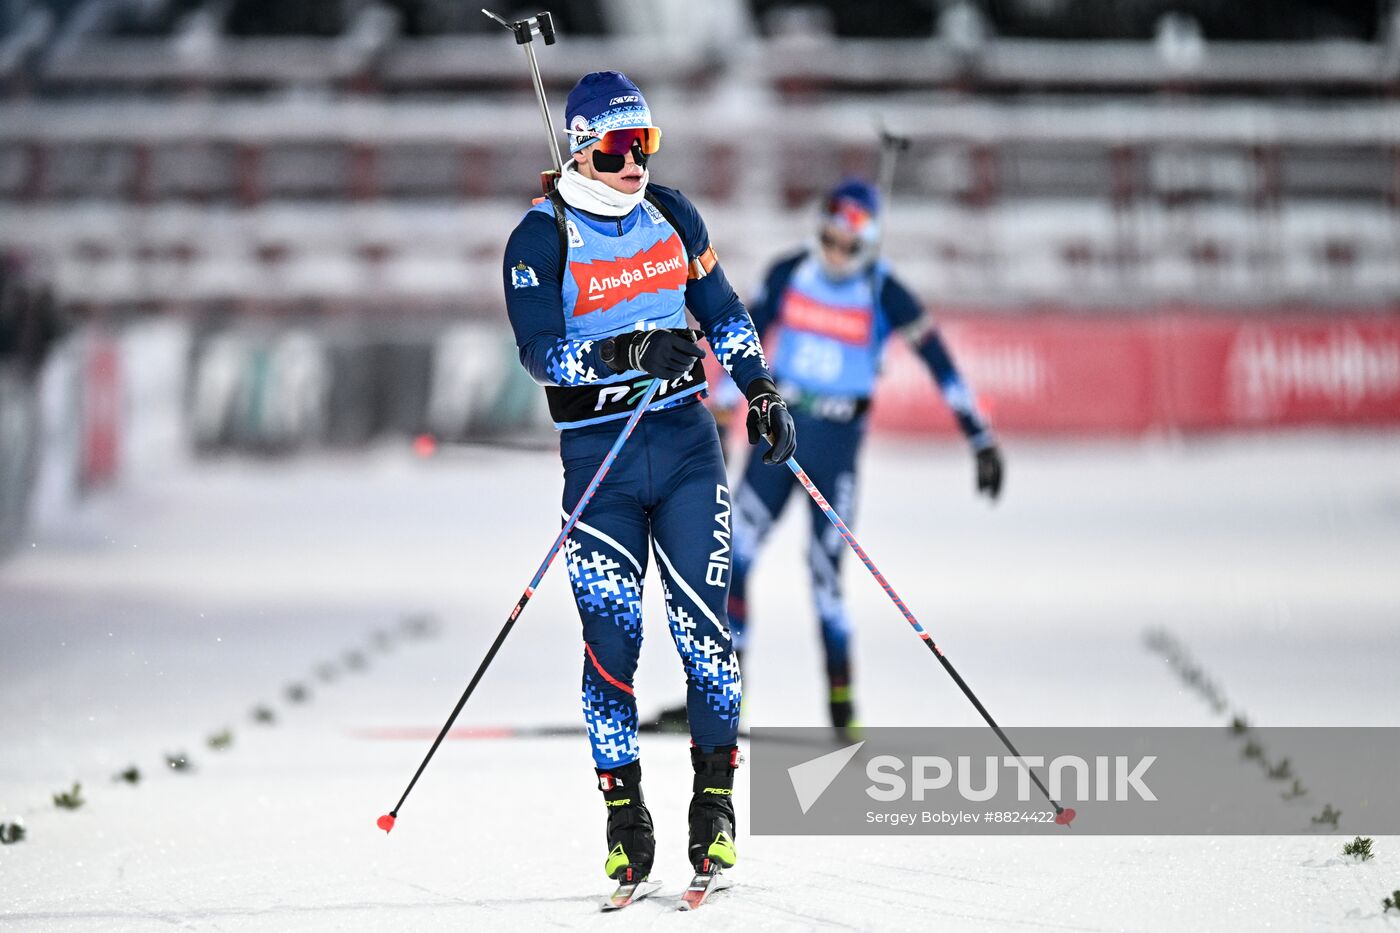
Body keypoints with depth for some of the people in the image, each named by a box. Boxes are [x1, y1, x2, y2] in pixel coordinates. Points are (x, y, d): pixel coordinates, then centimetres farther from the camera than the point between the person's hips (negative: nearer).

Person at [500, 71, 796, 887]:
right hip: (599, 455, -3)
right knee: (612, 638, -6)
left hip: (686, 442, 3)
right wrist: (625, 354, -30)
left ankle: (716, 797, 6)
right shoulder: (540, 240, -6)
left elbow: (722, 310, 19)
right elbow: (540, 350, -17)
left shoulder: (670, 214, 7)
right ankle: (625, 812, 6)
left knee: (702, 623, -5)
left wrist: (762, 391, 10)